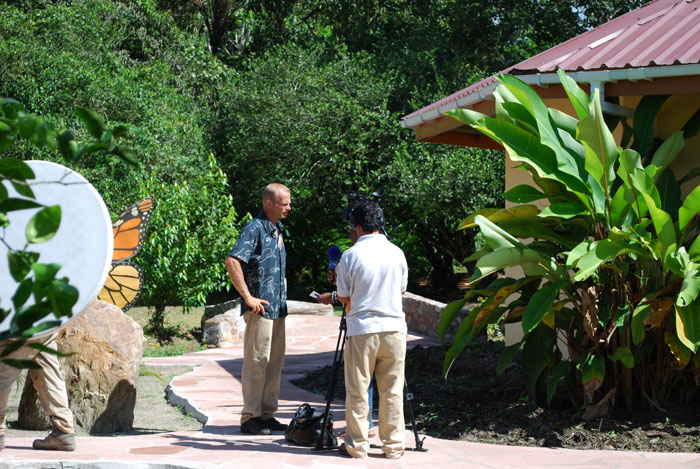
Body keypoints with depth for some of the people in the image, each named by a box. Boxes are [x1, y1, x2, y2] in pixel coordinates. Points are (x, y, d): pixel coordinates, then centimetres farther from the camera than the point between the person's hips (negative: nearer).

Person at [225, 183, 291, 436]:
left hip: (278, 308, 9)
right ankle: (250, 417, 0)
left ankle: (267, 414, 18)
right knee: (257, 361, -5)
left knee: (275, 361, 11)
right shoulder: (255, 229, -12)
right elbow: (232, 262, -24)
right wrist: (248, 298, -21)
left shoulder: (278, 230, 16)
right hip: (260, 308, -9)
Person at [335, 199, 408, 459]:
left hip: (361, 330, -3)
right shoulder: (397, 253, 3)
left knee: (357, 391, 6)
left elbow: (343, 297, 1)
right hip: (394, 328, 3)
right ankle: (393, 445, 11)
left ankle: (356, 445, 9)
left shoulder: (351, 255, -7)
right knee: (392, 390, 8)